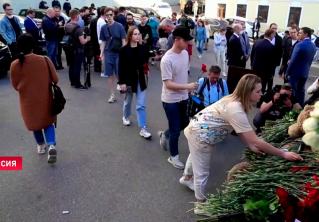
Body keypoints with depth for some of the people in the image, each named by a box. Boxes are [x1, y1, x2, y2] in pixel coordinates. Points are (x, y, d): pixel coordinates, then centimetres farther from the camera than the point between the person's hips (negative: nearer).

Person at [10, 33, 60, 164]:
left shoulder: (15, 65, -15)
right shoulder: (44, 60, -16)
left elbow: (15, 86, -2)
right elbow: (55, 79, -8)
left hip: (28, 100, 1)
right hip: (45, 98, 0)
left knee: (34, 122, 24)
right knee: (48, 121, 17)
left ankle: (41, 146, 39)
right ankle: (51, 145, -4)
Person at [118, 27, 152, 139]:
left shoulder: (143, 48, -3)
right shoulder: (124, 50, -11)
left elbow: (146, 62, 4)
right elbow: (121, 67, -11)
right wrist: (121, 82, -14)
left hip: (140, 79, 2)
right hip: (129, 79, -1)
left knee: (141, 105, -1)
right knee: (128, 101, 20)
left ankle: (143, 128, 2)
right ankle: (126, 117, 48)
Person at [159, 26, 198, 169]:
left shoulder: (185, 53, 1)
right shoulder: (167, 59, -24)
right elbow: (168, 84, -25)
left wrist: (186, 90, 16)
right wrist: (187, 86, -32)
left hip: (183, 97, 8)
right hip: (171, 100, -7)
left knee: (184, 124, 21)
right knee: (175, 130, 4)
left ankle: (165, 135, 47)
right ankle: (173, 156, 26)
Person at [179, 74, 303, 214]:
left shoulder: (236, 101, -4)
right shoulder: (236, 110, -33)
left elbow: (241, 130, 3)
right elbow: (256, 141, -33)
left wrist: (251, 146, -9)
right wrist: (283, 154, -26)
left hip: (198, 131, 10)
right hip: (199, 136, -10)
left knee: (195, 157, 34)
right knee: (202, 173, 7)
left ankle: (187, 178, 62)